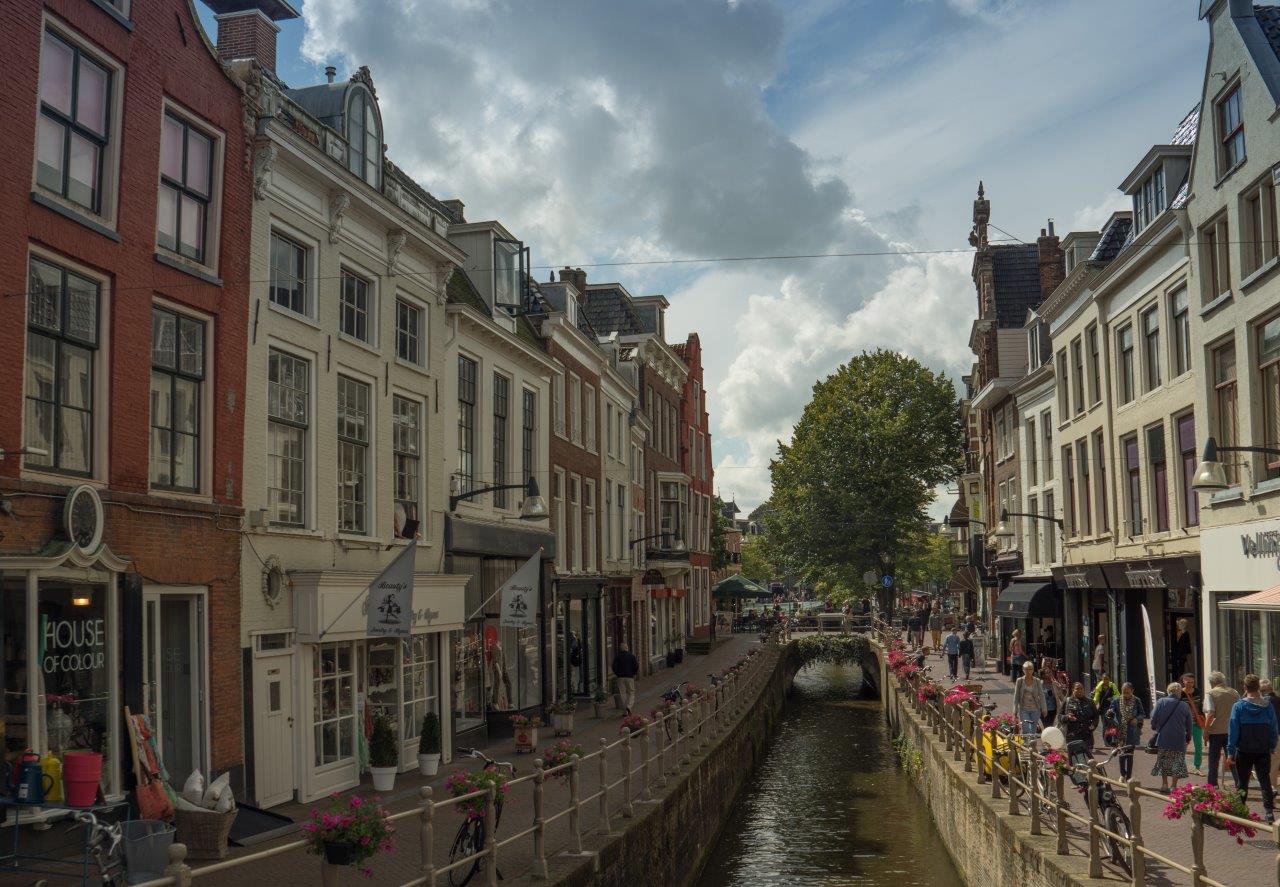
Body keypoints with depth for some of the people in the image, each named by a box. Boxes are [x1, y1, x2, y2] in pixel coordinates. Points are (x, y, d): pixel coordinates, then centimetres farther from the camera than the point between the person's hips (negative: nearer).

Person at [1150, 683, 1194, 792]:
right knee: (1177, 762, 7)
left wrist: (1155, 728, 19)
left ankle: (1164, 784, 15)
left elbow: (1154, 719, -2)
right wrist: (1188, 737, 19)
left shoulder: (1161, 702, -6)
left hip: (1163, 737, 0)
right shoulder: (1184, 706, -3)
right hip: (1179, 739, 0)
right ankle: (1174, 785, 6)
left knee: (1163, 761, 13)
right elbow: (1189, 724, 4)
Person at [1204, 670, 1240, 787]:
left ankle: (1212, 785, 7)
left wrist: (1206, 730, -11)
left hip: (1216, 731, -4)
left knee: (1214, 760, 6)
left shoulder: (1210, 693, -9)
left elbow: (1210, 714, -18)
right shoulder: (1234, 693, 5)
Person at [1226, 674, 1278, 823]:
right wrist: (1272, 746, 13)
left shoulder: (1238, 706, -10)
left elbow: (1233, 731, -10)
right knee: (1265, 781, 9)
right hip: (1264, 751, 1)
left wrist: (1230, 752, -7)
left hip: (1244, 751, -1)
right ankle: (1269, 812, 1)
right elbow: (1274, 730, 0)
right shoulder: (1268, 706, -5)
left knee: (1242, 783, 10)